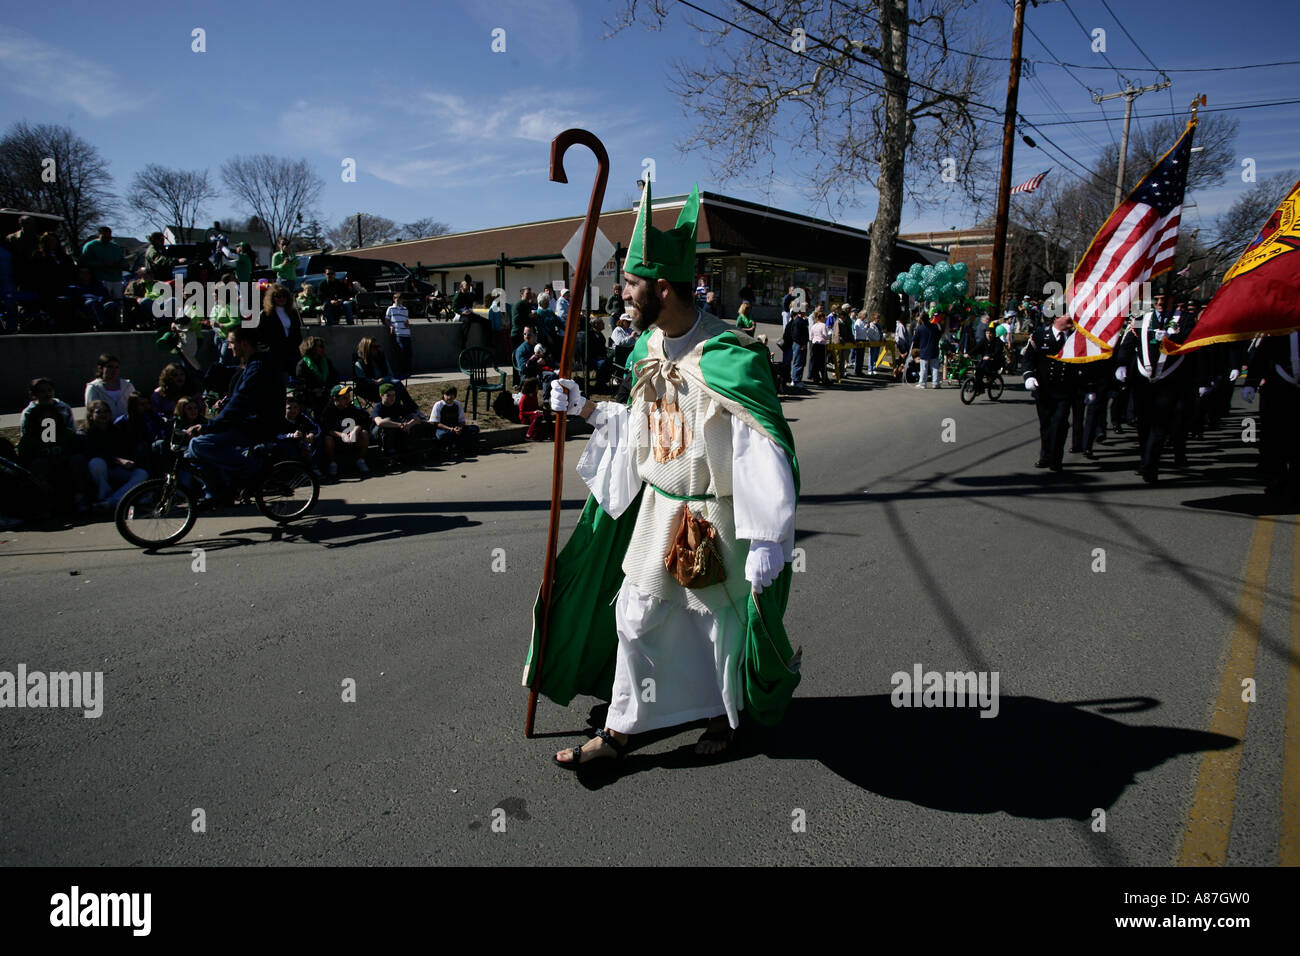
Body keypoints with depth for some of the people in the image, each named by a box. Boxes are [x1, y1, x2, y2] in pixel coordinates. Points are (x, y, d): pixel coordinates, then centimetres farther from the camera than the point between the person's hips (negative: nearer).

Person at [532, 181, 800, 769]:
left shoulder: (728, 357, -24)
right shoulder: (647, 349, 0)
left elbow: (767, 450, -26)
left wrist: (765, 540, -29)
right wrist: (584, 408, 7)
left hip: (714, 518, -6)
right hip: (654, 510, 7)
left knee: (723, 622, 13)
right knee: (635, 617, 13)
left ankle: (728, 714, 40)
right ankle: (620, 727, 30)